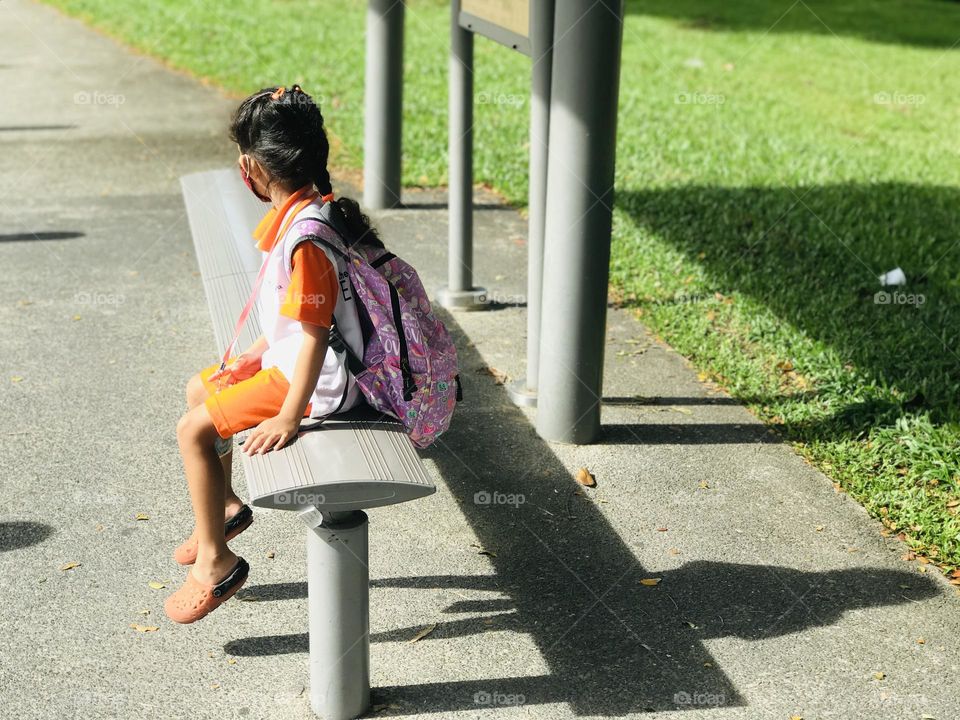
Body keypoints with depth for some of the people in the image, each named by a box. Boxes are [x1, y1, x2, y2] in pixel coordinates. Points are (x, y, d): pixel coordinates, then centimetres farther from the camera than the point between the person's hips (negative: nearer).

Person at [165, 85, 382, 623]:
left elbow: (316, 334, -28)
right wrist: (256, 356, 17)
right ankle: (225, 506, 38)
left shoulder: (305, 238, -27)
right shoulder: (311, 210, 4)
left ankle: (216, 561, 4)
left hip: (321, 379, -10)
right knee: (200, 390, 21)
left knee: (195, 430, -9)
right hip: (289, 356, 10)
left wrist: (289, 418, -25)